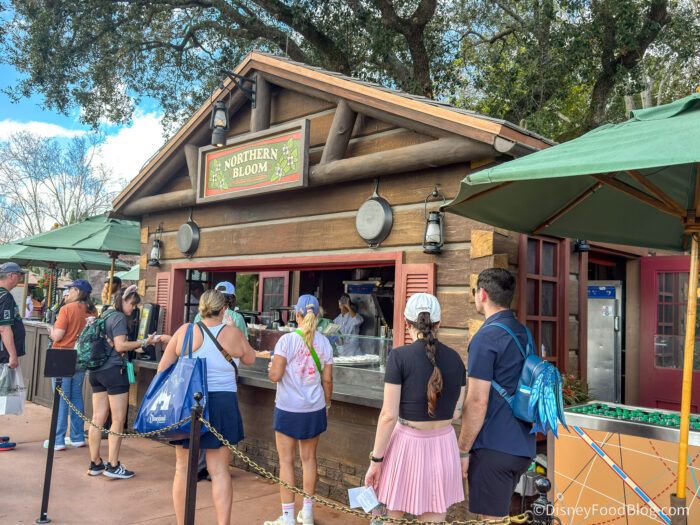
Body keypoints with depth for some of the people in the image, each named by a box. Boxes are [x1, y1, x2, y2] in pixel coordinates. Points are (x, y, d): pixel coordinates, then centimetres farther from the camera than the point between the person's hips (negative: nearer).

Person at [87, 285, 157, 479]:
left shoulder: (105, 314, 14)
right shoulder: (119, 317, -11)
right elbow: (120, 346, -16)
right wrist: (144, 342, -12)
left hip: (96, 371, 9)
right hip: (113, 370, -9)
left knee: (98, 419, 11)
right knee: (118, 420, -2)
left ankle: (95, 463, 17)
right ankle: (113, 466, 2)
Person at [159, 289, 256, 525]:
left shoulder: (185, 331, -2)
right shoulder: (233, 334, -3)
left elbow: (163, 368, 0)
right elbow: (249, 359, 15)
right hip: (222, 405, -1)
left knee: (183, 468, 12)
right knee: (219, 469, 6)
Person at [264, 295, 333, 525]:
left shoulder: (287, 340, -12)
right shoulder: (324, 343, 0)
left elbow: (275, 376, -14)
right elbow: (327, 380, 4)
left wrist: (271, 367, 8)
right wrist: (326, 404, 18)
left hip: (288, 409, -4)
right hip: (314, 409, 4)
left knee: (287, 460, 6)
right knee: (309, 458, 15)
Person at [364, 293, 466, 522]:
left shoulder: (400, 356, -12)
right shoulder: (455, 358, 1)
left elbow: (388, 415, -14)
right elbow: (456, 413, 6)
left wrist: (375, 460, -6)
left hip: (407, 445, -4)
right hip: (443, 446, 4)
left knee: (388, 517, 14)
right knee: (434, 518, 13)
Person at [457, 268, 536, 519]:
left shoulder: (486, 337, -17)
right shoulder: (524, 333, 10)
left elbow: (477, 403, -19)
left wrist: (462, 451, -10)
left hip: (494, 449, -8)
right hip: (523, 446, 9)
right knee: (500, 513, 22)